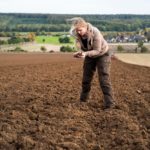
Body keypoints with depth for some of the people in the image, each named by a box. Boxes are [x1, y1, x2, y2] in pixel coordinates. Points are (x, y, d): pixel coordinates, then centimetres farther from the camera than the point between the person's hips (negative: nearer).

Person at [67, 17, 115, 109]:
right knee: (86, 78, 9)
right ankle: (83, 100, 26)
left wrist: (86, 54, -45)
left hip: (102, 54, -5)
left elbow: (97, 50, -30)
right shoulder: (77, 34, -19)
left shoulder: (95, 33, -34)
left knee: (104, 79, -13)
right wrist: (79, 53, -30)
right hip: (89, 55, 5)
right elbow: (81, 48, -8)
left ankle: (109, 104, -10)